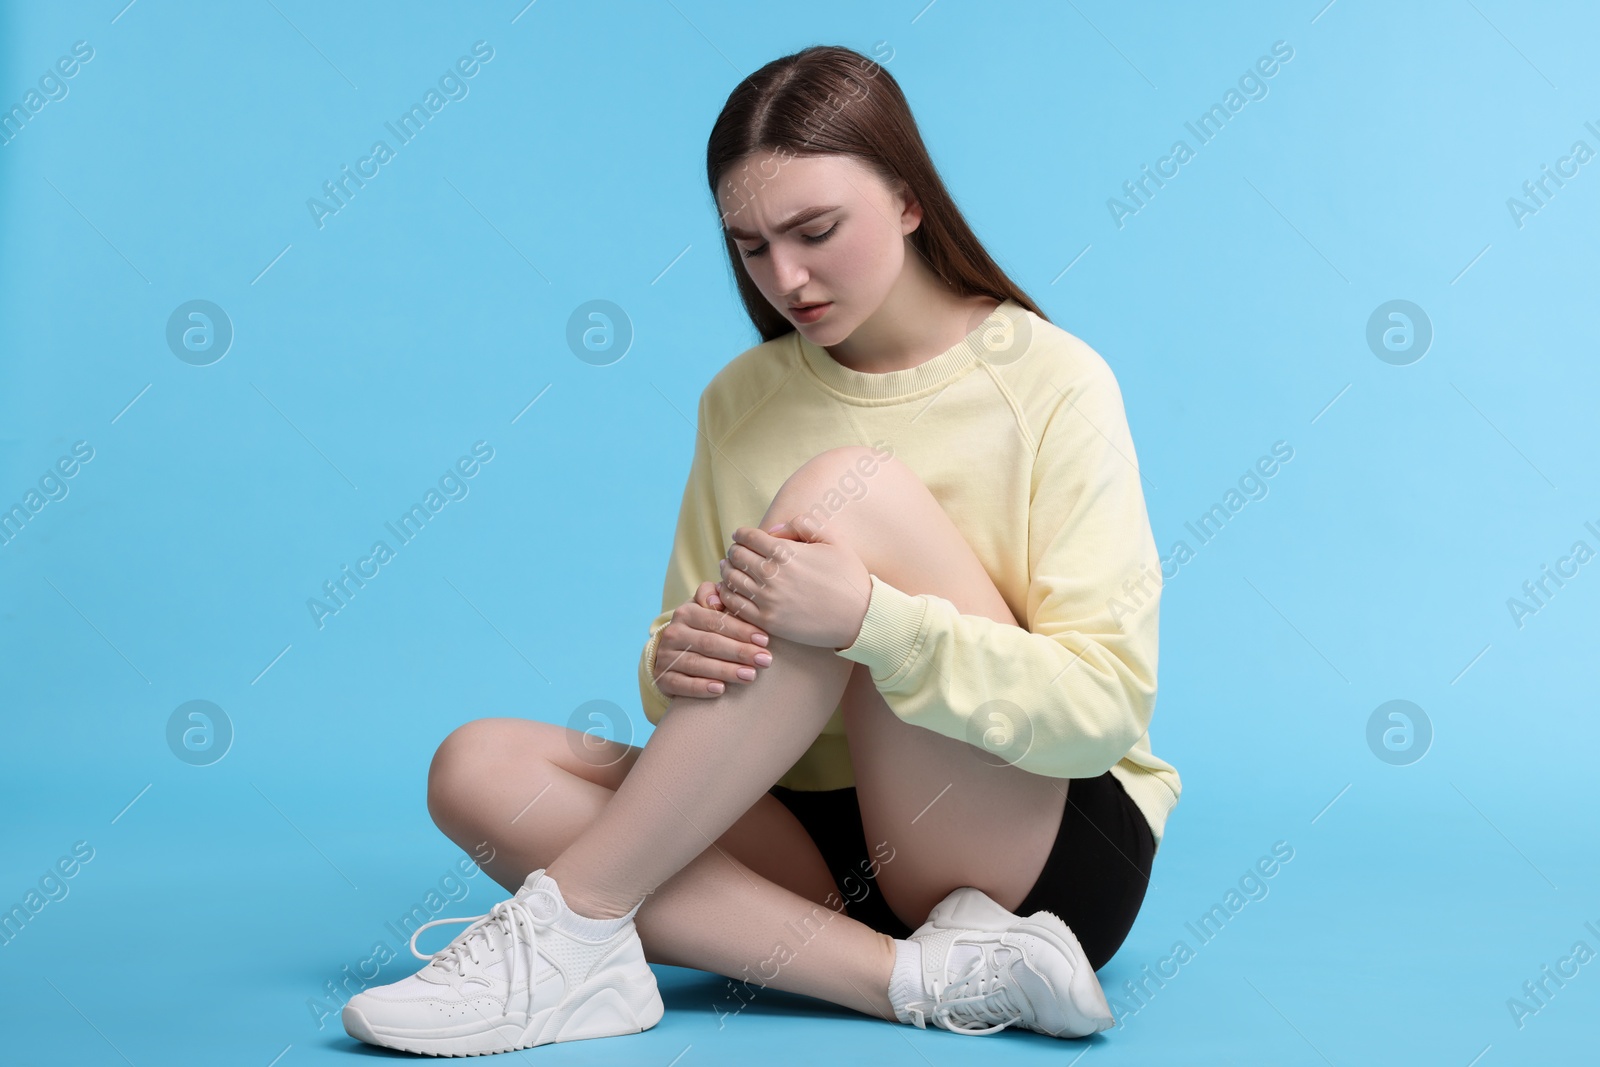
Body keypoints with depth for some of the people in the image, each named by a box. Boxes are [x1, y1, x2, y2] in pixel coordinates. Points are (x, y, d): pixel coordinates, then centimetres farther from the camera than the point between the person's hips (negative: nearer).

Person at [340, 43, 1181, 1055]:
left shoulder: (1052, 381, -7)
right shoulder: (742, 401, 8)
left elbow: (1105, 707, -15)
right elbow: (689, 646, 9)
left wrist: (870, 617, -30)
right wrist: (678, 660, -18)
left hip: (1057, 850, -5)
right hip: (827, 844, 5)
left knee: (845, 487, -24)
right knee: (479, 769, -16)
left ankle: (574, 917, -20)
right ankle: (919, 975, -27)